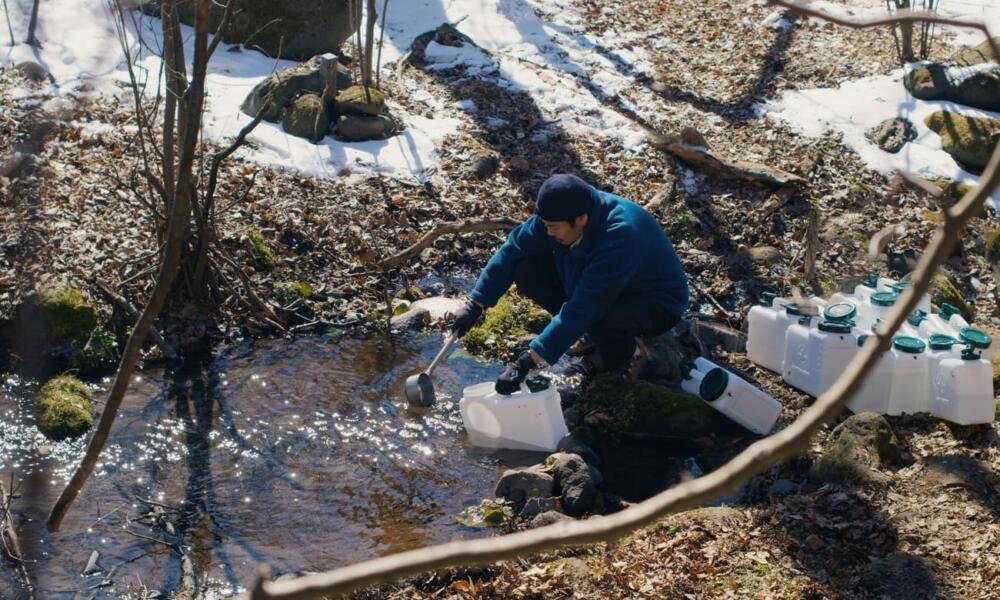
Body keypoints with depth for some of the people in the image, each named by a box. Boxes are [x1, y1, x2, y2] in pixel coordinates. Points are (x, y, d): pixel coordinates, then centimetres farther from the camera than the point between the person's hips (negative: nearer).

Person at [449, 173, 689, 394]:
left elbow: (582, 309, -41)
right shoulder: (561, 214, -19)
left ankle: (619, 349, -3)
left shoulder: (619, 237, -40)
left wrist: (527, 361, -41)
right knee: (527, 269, -11)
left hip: (659, 303, -7)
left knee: (602, 317, -41)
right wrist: (476, 304, -14)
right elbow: (513, 249, -7)